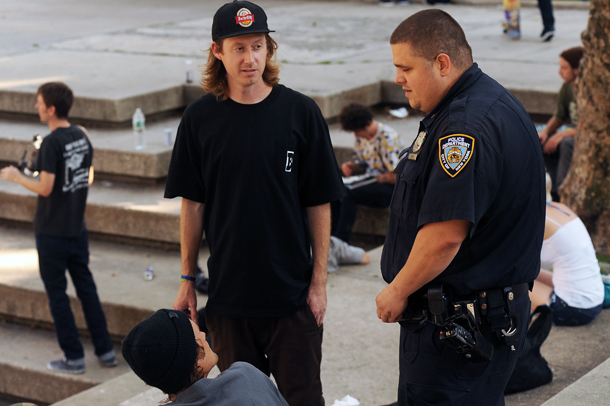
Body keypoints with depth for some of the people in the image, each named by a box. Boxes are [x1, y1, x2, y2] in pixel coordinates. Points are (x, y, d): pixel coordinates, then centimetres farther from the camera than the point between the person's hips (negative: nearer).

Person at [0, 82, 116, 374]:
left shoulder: (52, 143, -20)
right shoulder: (82, 136, 3)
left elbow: (45, 188, -21)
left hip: (52, 231, -7)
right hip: (77, 227, 7)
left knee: (57, 292, 4)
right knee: (86, 286, 15)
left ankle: (74, 358, 8)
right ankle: (105, 351, 18)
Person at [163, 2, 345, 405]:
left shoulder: (301, 112, -5)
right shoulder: (200, 118, 0)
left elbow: (319, 204, -2)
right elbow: (193, 205, 6)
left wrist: (319, 281, -5)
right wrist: (188, 280, 5)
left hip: (292, 294, -2)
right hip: (227, 292, 2)